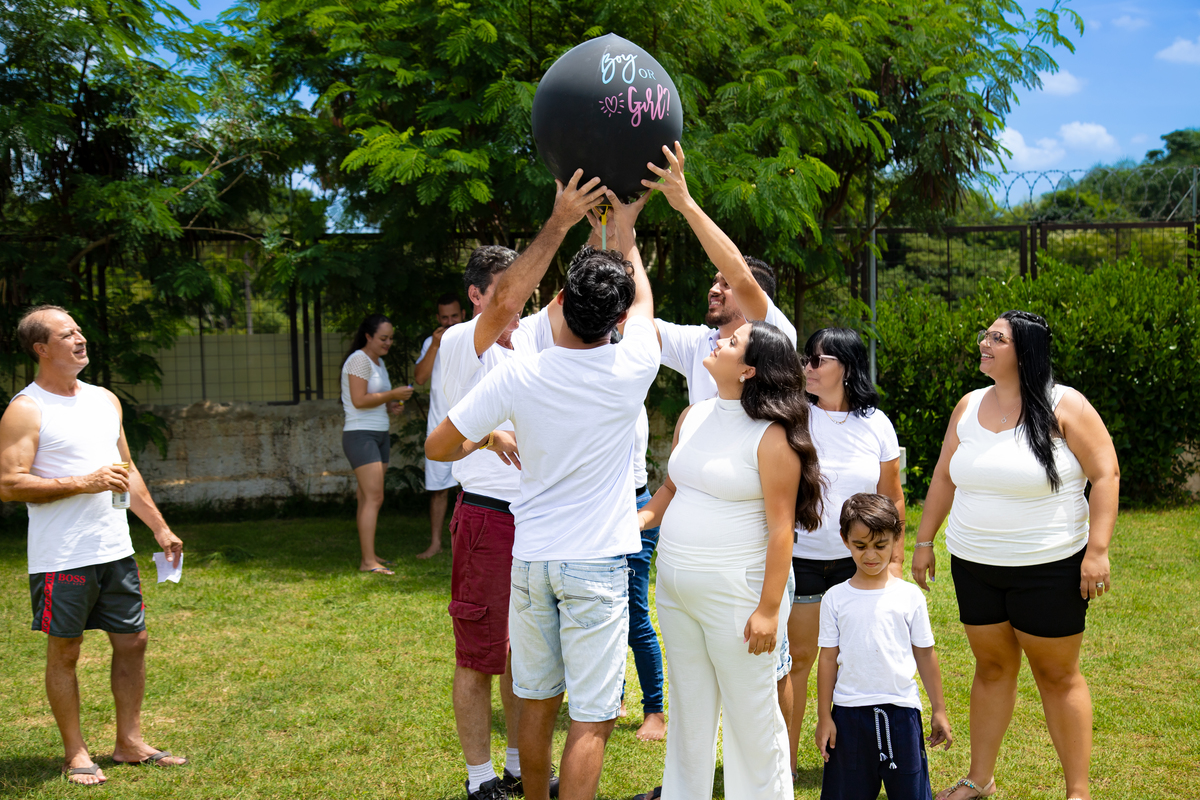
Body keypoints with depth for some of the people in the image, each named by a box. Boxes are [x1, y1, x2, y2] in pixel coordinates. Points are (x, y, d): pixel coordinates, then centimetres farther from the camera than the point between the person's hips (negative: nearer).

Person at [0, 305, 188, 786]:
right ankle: (76, 754, 17)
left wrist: (159, 527, 17)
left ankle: (129, 743, 22)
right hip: (61, 559, -6)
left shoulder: (105, 400, 13)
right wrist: (82, 483, -20)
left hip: (115, 549, 7)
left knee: (132, 640, 9)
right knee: (64, 651, 5)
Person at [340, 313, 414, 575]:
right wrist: (392, 395, -16)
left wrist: (390, 407, 7)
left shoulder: (378, 362, 18)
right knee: (374, 497, -15)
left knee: (368, 498, 8)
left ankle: (368, 556, 10)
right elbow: (359, 400, -19)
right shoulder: (359, 360, -11)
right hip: (360, 434, -9)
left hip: (380, 434, 9)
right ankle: (368, 561, -16)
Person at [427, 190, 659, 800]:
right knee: (592, 716, 1)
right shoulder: (630, 371, -10)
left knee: (536, 701, 16)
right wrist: (624, 228, 26)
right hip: (596, 565, -3)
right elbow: (644, 301, 12)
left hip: (530, 560, 3)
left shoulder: (517, 377, -8)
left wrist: (488, 437, 20)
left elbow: (437, 446, 0)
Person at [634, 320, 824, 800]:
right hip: (674, 588, 7)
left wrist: (769, 609, -18)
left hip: (735, 592, -7)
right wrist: (642, 518, 0)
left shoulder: (772, 436, -14)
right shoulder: (693, 417, 8)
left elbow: (781, 527, -16)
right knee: (688, 707, 19)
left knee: (751, 714, 5)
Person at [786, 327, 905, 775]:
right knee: (797, 658, 5)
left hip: (858, 560, 2)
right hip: (800, 557, -1)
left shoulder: (875, 424, 1)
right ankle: (785, 761, 17)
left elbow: (892, 498, 7)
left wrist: (896, 558, 6)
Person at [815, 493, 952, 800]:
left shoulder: (910, 596, 0)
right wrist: (823, 717, 2)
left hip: (901, 708, 0)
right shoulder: (836, 598, 0)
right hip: (850, 710, 0)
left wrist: (939, 710, 7)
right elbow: (828, 659, 2)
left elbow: (925, 654, 5)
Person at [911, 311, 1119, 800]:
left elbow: (1106, 474, -10)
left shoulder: (1064, 407, -9)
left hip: (1048, 568, -5)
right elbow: (944, 477, 13)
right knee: (992, 668, 14)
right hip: (974, 566, 5)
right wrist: (925, 540, 12)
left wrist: (1097, 550, -17)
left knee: (1058, 675, 4)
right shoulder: (969, 407, 6)